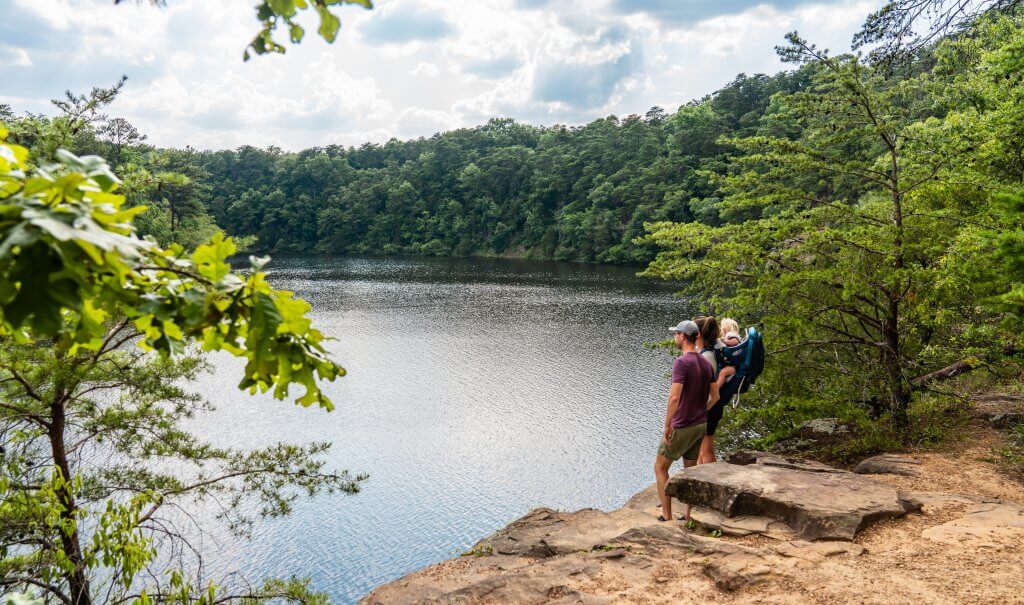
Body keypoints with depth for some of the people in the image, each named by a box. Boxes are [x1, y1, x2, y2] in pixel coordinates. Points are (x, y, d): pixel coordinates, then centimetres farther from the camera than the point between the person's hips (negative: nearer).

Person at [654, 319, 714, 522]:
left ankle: (666, 516, 6)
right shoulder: (706, 363, 5)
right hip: (701, 424, 7)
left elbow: (674, 397, -27)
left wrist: (667, 425, -21)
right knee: (690, 469, 16)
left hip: (682, 427, -7)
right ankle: (688, 516, 20)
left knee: (660, 467, 7)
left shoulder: (682, 362, -20)